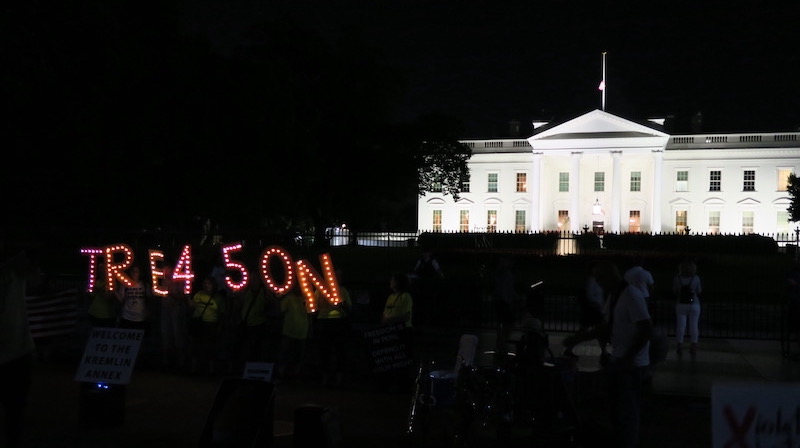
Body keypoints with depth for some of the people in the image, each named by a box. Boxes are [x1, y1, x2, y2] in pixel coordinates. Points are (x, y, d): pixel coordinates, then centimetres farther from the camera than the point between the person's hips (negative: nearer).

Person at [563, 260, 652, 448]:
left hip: (632, 367, -9)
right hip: (617, 363, 9)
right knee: (616, 411, 16)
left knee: (627, 414, -3)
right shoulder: (613, 296, 10)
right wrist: (579, 338, 8)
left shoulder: (632, 296, -18)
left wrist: (628, 358, -25)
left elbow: (646, 329, -22)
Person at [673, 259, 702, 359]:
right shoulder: (696, 278, -9)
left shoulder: (677, 279, -7)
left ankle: (679, 347, 4)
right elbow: (699, 291, 1)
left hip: (681, 305, 1)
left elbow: (674, 291, 3)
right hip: (694, 305, -1)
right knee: (694, 326, 4)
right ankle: (694, 348, 3)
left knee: (680, 325, 4)